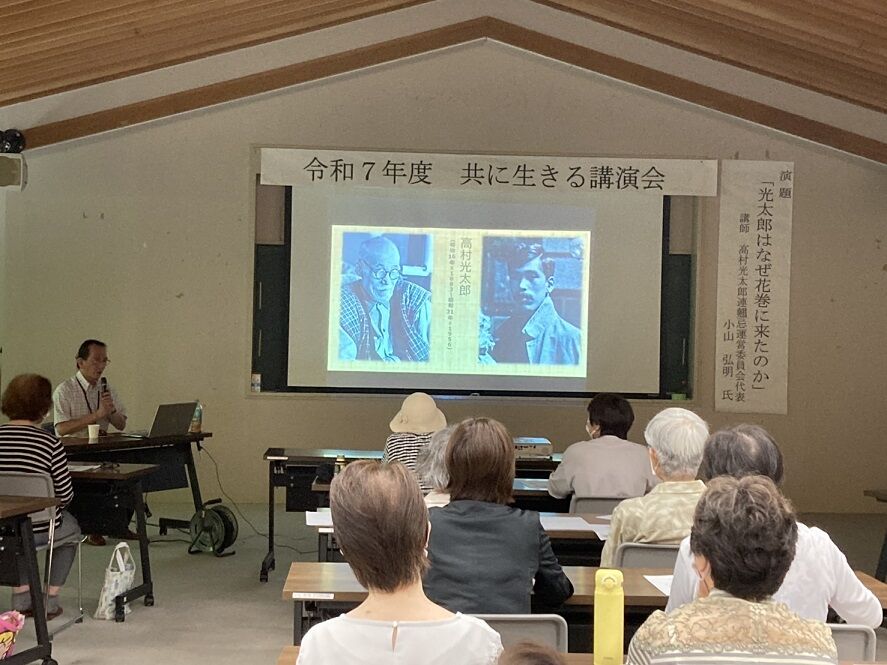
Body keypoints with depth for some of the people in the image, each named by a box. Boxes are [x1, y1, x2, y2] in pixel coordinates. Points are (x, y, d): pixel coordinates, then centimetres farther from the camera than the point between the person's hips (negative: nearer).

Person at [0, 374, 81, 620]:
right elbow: (65, 495, -10)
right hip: (39, 530, -3)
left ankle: (21, 597, 28)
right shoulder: (49, 442, -15)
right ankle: (50, 599, 25)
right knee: (71, 526, 31)